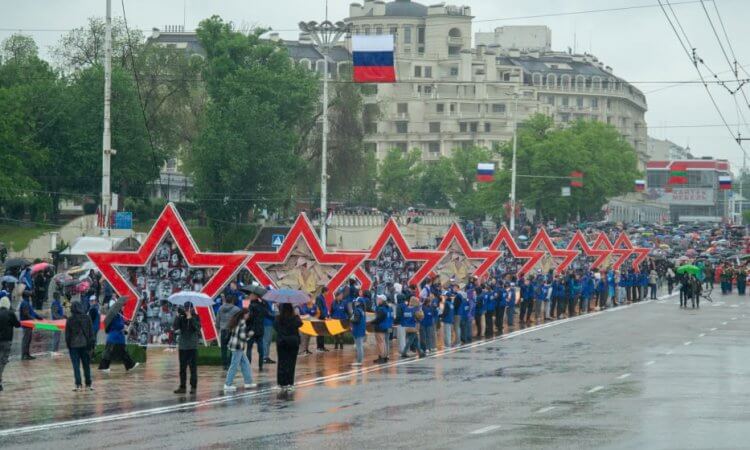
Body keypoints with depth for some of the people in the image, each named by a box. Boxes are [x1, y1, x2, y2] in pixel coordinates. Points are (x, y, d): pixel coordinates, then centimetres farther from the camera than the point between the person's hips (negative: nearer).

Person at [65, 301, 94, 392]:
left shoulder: (70, 320, -6)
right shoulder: (87, 318, -1)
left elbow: (67, 335, -2)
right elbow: (91, 333, 2)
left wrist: (68, 345, 8)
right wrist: (90, 343, 8)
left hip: (74, 346, -2)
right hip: (85, 344, 2)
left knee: (76, 366, 0)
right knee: (86, 365, 11)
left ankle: (78, 385, -7)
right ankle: (88, 385, 15)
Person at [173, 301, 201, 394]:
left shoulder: (195, 317, -1)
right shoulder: (181, 318, 4)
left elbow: (198, 327, -16)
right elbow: (175, 328, -7)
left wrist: (190, 318, -22)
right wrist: (178, 316, -15)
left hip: (193, 346, -3)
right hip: (182, 346, 3)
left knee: (193, 367, -2)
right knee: (182, 368, 7)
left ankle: (193, 387, 2)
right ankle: (182, 387, 12)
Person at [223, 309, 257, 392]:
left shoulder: (236, 321, 12)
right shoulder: (242, 322, -15)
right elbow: (242, 336, -20)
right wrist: (250, 334, -1)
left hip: (233, 344, 10)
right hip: (238, 347, -10)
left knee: (245, 363, 16)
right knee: (234, 365, -5)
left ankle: (248, 382, 21)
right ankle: (228, 384, -3)